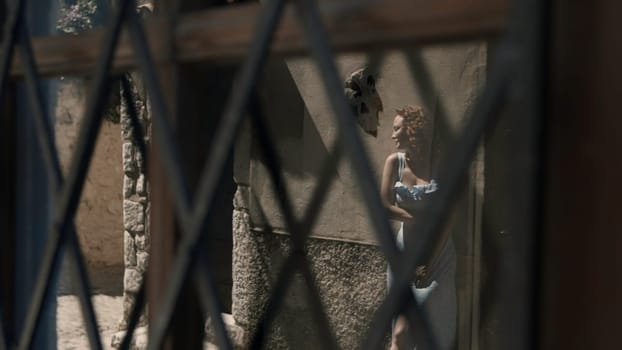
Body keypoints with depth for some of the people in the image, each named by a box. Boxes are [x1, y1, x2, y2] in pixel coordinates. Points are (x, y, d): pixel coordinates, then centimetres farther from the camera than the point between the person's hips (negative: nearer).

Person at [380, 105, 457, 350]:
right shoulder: (394, 162, -2)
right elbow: (383, 206, -6)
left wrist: (430, 264, -15)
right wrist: (420, 219, -13)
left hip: (437, 253, -2)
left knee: (434, 328, -1)